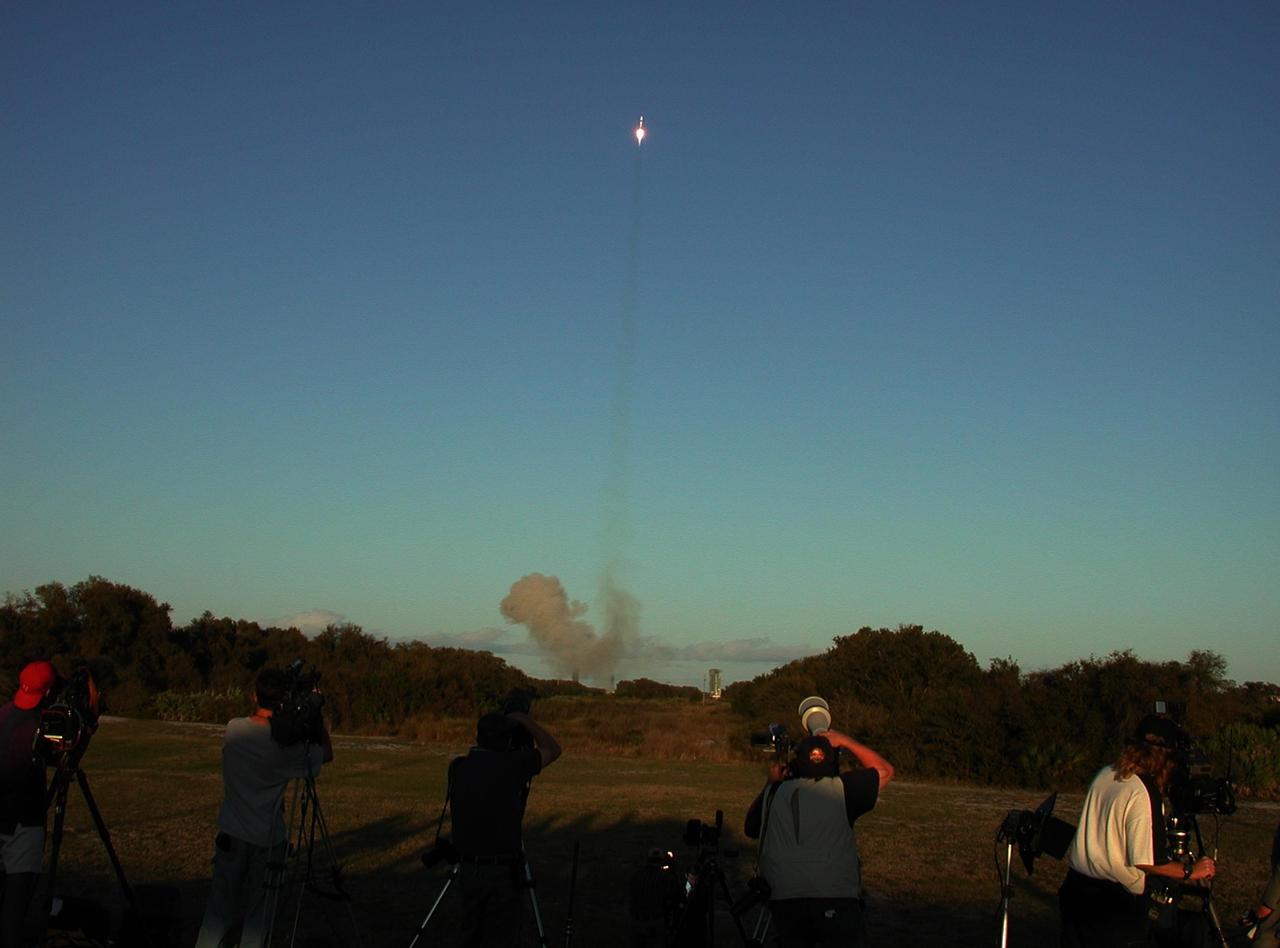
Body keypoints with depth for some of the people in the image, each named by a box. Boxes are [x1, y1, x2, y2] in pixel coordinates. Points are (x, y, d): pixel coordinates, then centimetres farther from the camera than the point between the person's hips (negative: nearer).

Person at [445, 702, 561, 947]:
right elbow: (553, 749, 1)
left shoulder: (458, 768, 0)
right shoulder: (511, 766, -14)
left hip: (467, 869, 5)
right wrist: (523, 720, 8)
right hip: (502, 872, -5)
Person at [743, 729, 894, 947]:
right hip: (837, 901, -3)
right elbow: (885, 770, 19)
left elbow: (750, 828, 30)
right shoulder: (842, 788, 3)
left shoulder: (775, 793, 10)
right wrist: (845, 742, 26)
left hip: (784, 901, 3)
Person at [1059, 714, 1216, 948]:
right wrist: (1190, 871, -7)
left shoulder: (1104, 775, 5)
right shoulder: (1145, 794, -18)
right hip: (1116, 900, -7)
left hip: (1076, 888, 7)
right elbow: (1147, 860, -21)